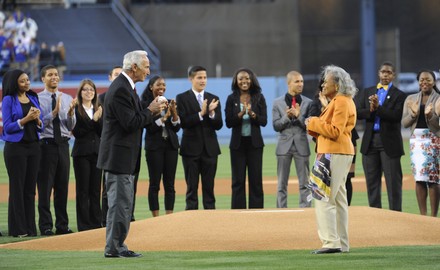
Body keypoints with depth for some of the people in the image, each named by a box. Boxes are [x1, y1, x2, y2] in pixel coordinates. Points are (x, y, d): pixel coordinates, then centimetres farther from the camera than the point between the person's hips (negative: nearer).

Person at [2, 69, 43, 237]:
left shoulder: (33, 99, 11)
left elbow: (40, 127, 13)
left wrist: (37, 119, -9)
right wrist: (26, 119, -18)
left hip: (33, 146, 5)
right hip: (16, 147, -5)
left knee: (30, 188, 5)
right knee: (17, 188, -3)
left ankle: (30, 228, 8)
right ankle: (18, 229, -1)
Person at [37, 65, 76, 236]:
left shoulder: (67, 99, 9)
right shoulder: (38, 98, -3)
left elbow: (71, 127, 6)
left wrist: (71, 112, -13)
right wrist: (54, 111, -23)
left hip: (63, 144, 4)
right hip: (46, 144, -4)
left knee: (62, 186, 9)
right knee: (45, 186, -2)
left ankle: (62, 225, 15)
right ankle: (46, 226, 4)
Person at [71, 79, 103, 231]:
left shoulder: (98, 109, 10)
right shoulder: (76, 110, -5)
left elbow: (102, 132, 5)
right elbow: (76, 132, -12)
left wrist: (99, 119, -12)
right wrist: (93, 120, -16)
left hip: (97, 151, 5)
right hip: (82, 152, -5)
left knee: (95, 189, 6)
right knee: (83, 190, -2)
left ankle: (96, 223, 10)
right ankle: (84, 224, 1)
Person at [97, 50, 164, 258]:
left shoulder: (125, 87, 15)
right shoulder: (120, 90, -19)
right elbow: (130, 123, -23)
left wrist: (150, 112, 6)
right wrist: (150, 111, -10)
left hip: (122, 157, 11)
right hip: (119, 156, -11)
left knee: (122, 203, 14)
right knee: (120, 203, -7)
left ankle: (116, 245, 19)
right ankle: (114, 247, -4)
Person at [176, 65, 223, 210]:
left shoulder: (213, 99, 8)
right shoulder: (182, 98, -1)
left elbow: (219, 125, 2)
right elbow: (183, 122, -12)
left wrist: (211, 113, -16)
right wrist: (201, 113, -22)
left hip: (210, 148, 3)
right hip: (191, 149, -3)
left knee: (209, 187, 4)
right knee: (192, 188, 1)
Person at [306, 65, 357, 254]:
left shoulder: (341, 102, -13)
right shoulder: (337, 101, 19)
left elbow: (335, 131, -20)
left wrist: (314, 123, -11)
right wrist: (314, 125, 5)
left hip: (335, 154, -11)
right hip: (337, 153, 11)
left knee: (323, 198, -13)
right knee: (338, 200, 13)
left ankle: (331, 242, -16)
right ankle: (342, 244, 17)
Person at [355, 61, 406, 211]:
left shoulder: (399, 95, 0)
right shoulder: (367, 92, 12)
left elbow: (396, 116, -15)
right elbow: (357, 112, 2)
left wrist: (378, 108, -22)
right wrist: (370, 110, -16)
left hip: (389, 143, -4)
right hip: (370, 141, 4)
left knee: (393, 181, -4)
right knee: (372, 181, 8)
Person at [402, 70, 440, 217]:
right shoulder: (411, 99, 12)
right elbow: (404, 123, 8)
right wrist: (413, 114, -10)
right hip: (416, 140, 3)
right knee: (419, 177, -2)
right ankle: (422, 215, 1)